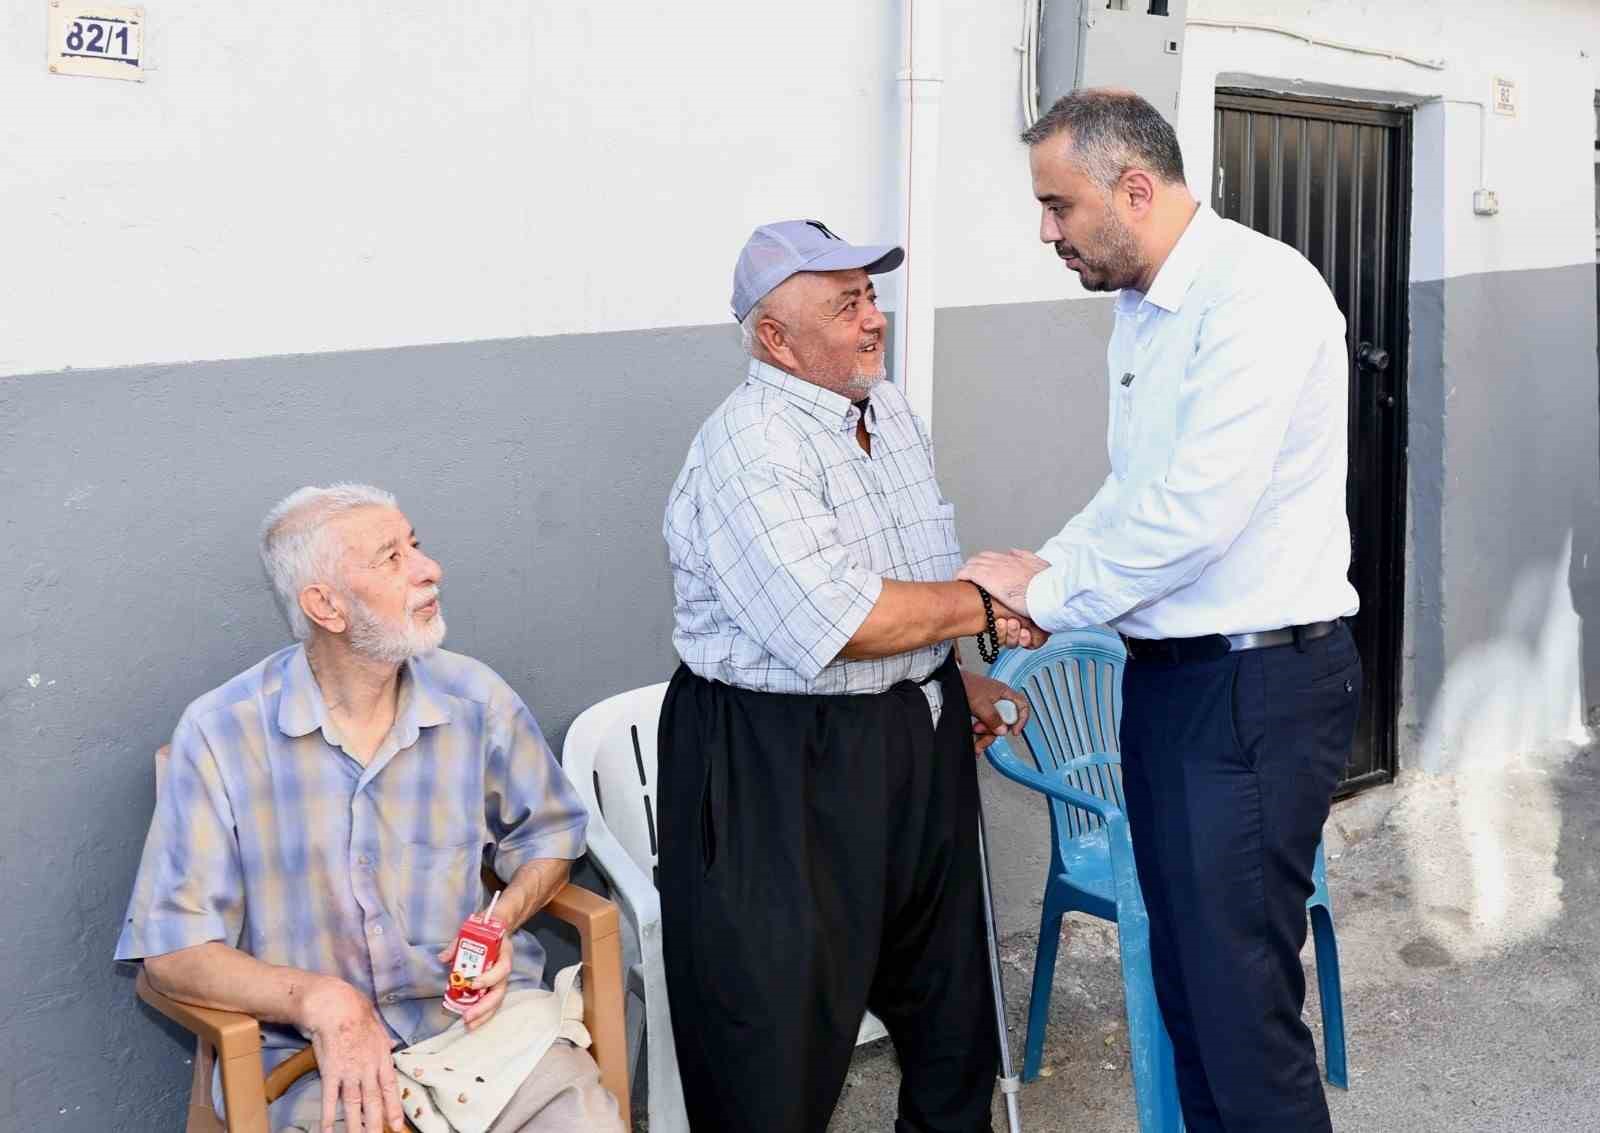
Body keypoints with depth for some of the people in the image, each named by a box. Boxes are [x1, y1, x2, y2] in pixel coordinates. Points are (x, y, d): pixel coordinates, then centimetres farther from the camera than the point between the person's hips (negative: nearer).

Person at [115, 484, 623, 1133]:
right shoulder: (220, 733, -7)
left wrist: (502, 923, -3)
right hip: (316, 1056, -1)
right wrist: (322, 1000, -22)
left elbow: (550, 833, 17)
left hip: (481, 1014, 2)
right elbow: (172, 949, -7)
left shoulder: (476, 700, 0)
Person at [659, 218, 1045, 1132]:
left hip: (918, 739, 9)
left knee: (947, 984, 22)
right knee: (782, 1030, 4)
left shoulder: (894, 411, 8)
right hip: (783, 771, -8)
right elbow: (836, 622, -30)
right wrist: (983, 606, -18)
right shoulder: (749, 447, -21)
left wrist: (949, 675, 17)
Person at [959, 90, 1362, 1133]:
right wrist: (1045, 569, 3)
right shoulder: (1142, 313, 14)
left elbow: (1201, 508, -23)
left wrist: (1050, 594, -12)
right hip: (1167, 675, 9)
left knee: (1241, 999, -4)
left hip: (1262, 685, -9)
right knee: (1182, 969, 16)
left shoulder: (1259, 292, -16)